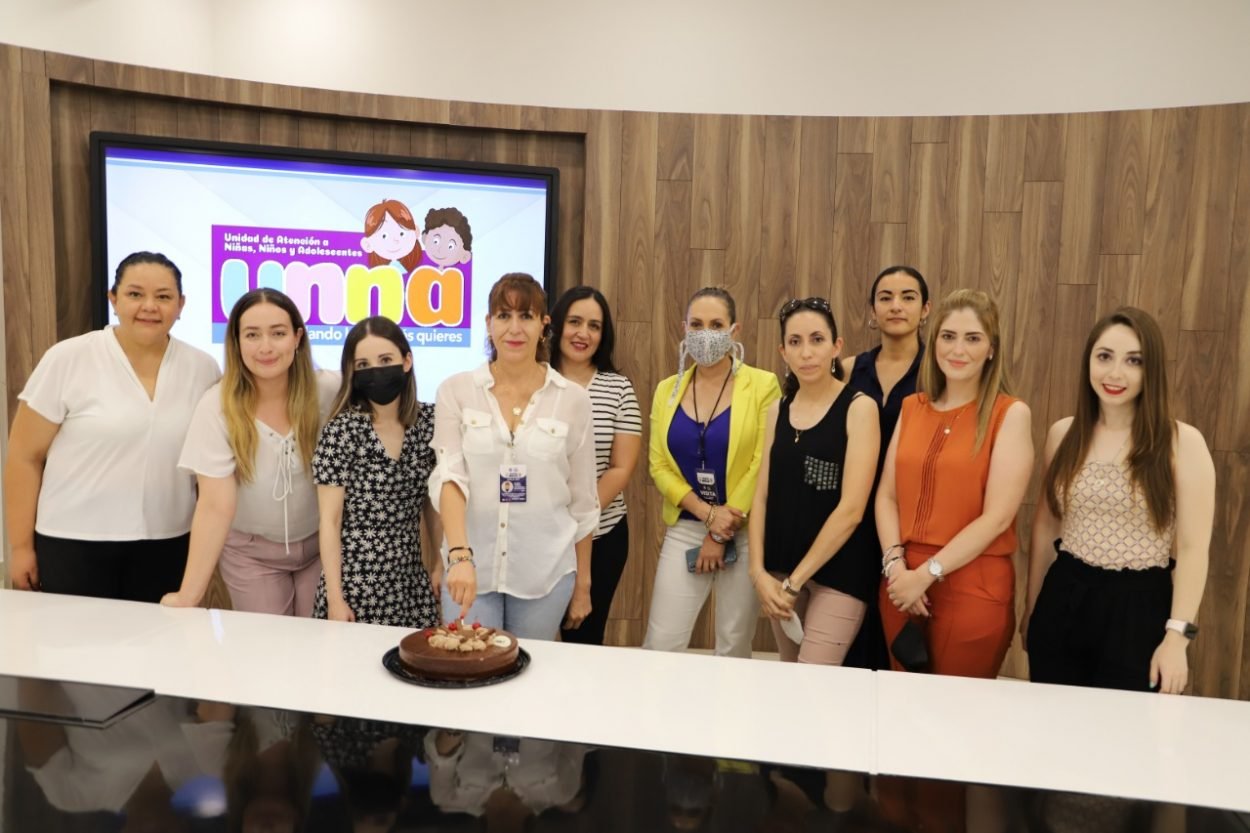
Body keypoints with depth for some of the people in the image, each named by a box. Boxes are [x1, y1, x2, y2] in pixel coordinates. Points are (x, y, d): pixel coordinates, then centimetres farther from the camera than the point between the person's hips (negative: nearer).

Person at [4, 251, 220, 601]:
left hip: (166, 547, 2)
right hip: (72, 544, -2)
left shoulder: (203, 368, 0)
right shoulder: (68, 359, -6)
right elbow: (25, 457, -2)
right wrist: (21, 546, -2)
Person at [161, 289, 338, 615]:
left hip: (321, 543, 1)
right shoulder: (218, 407, -19)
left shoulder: (329, 392, -18)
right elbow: (216, 506, -22)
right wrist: (190, 594, -26)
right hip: (251, 551, -1)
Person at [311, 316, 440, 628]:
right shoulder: (342, 430, -11)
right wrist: (334, 597, -11)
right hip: (356, 582, -3)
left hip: (412, 582, 4)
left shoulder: (428, 422, 0)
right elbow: (330, 521, -9)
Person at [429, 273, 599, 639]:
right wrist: (460, 555, -25)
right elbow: (448, 477, -10)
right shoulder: (456, 390, -2)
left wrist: (582, 583, 6)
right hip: (471, 565, 0)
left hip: (546, 572, 0)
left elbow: (582, 501, 3)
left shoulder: (572, 398, -2)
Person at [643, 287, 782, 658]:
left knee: (734, 647, 9)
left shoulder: (762, 385, -6)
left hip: (744, 533, -2)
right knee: (660, 644, 0)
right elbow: (659, 465, 2)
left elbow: (763, 466, -10)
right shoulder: (668, 389, 5)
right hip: (684, 529, 3)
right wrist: (708, 513, -12)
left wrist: (721, 533, -9)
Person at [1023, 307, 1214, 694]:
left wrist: (1177, 636, -13)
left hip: (1138, 607, -3)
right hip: (1063, 602, 3)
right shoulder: (1063, 434, 2)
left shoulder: (1182, 442, -9)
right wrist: (1032, 607, 12)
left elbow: (1193, 548, -9)